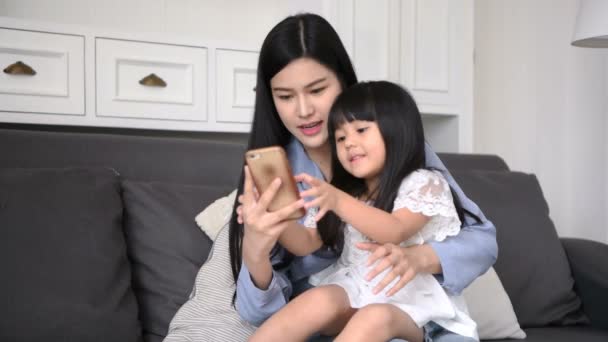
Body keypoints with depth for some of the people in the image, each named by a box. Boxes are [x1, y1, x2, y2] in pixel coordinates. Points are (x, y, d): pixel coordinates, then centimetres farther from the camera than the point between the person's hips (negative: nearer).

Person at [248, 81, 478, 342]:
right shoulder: (345, 193, 13)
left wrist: (339, 201, -34)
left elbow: (394, 232, -20)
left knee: (376, 317, -36)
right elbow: (306, 244, 5)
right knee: (320, 300, -30)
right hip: (355, 292, 4)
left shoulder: (424, 184, -2)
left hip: (410, 302, -3)